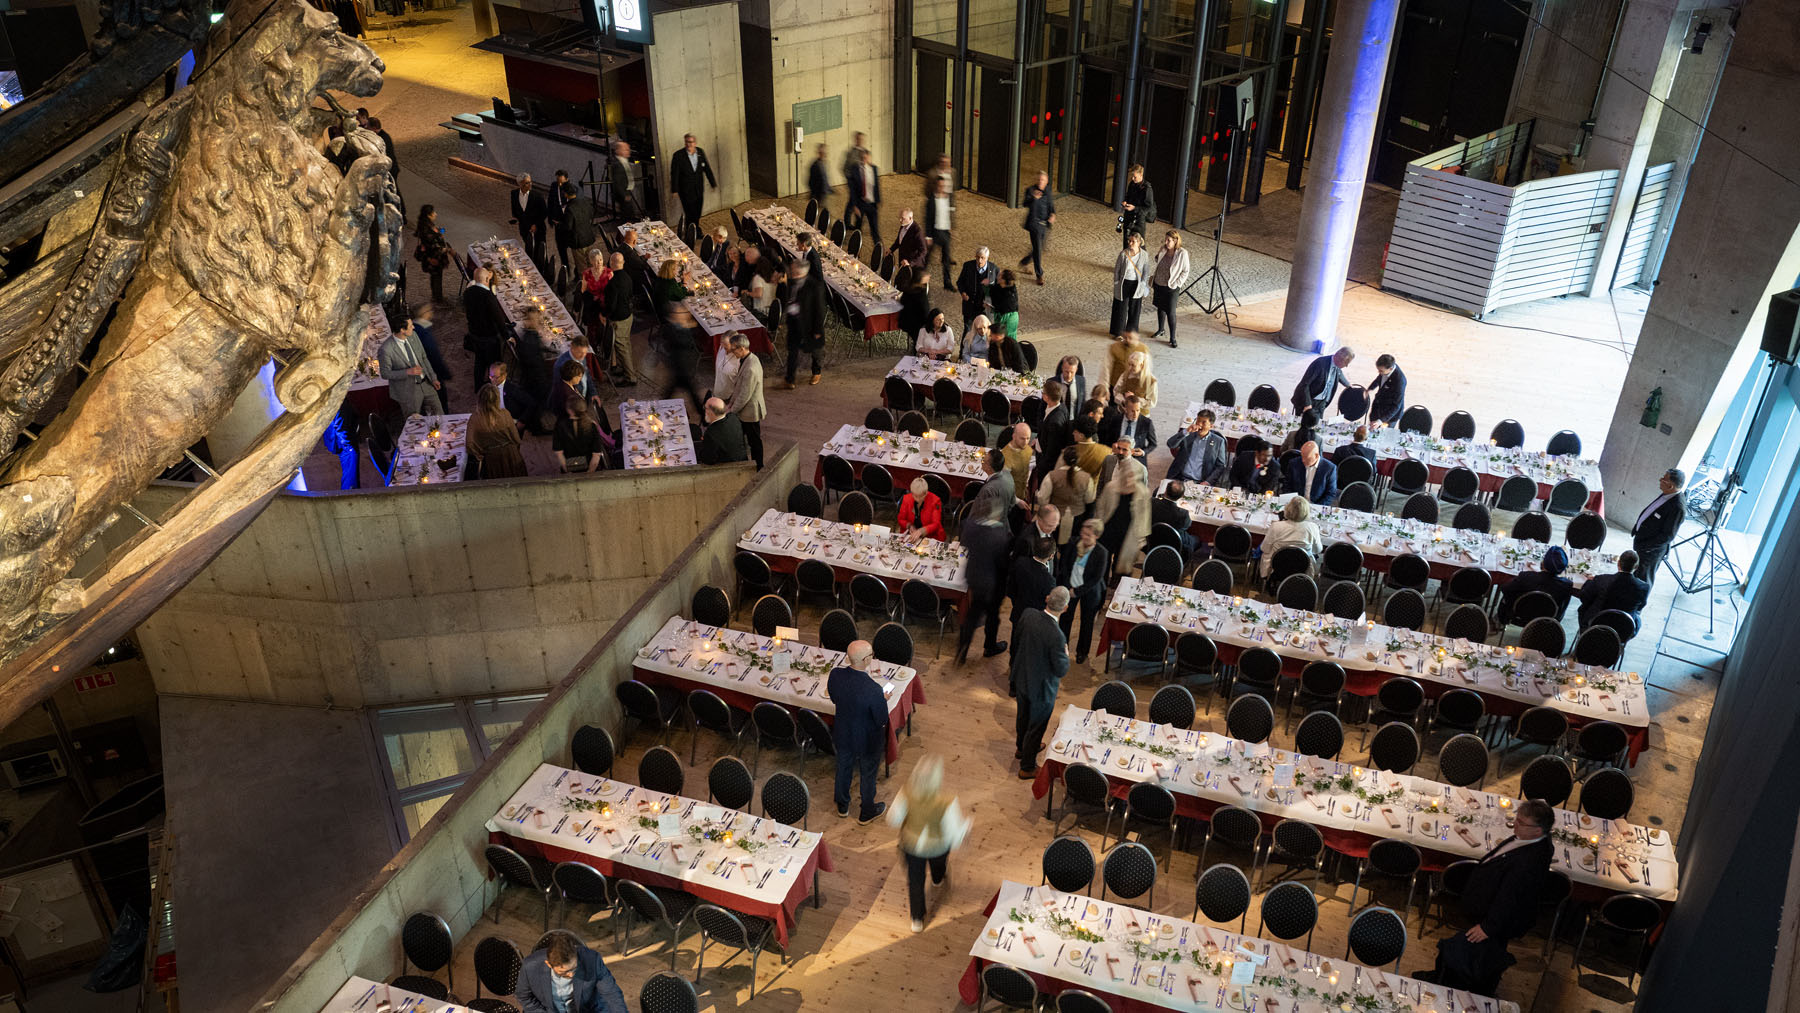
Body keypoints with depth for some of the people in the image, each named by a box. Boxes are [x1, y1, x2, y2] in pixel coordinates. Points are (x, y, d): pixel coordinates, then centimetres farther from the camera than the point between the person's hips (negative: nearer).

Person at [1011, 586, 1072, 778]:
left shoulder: (1029, 615, -18)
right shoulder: (1056, 636, -36)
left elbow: (1017, 635, 3)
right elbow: (1061, 670, -25)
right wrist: (1065, 654, -7)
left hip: (1021, 678, 7)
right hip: (1041, 687, -6)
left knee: (1023, 716, 31)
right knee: (1036, 726, 16)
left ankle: (1021, 747, 56)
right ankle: (1027, 767, 34)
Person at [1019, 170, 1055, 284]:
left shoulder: (1047, 190, 5)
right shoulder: (1030, 190, -12)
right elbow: (1025, 204, -26)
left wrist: (1053, 214, 0)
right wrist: (1034, 198, -46)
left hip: (1045, 224, 7)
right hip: (1034, 223, -7)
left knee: (1042, 247, 17)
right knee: (1037, 249, -8)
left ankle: (1024, 262, 40)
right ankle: (1039, 275, 4)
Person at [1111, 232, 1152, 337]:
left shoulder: (1144, 255, -8)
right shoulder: (1123, 254, -11)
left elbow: (1146, 272, 2)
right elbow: (1117, 269, -3)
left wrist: (1142, 284, -2)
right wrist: (1117, 284, -1)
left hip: (1136, 285, 1)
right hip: (1124, 284, -1)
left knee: (1134, 309, 11)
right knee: (1121, 308, 6)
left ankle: (1131, 331, 27)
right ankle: (1119, 332, 19)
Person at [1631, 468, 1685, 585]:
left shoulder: (1677, 507, -30)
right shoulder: (1666, 494, -4)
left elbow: (1668, 536, -25)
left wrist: (1644, 546, -21)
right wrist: (1636, 528, 10)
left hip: (1650, 550, -8)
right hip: (1640, 541, 8)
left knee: (1643, 581, 10)